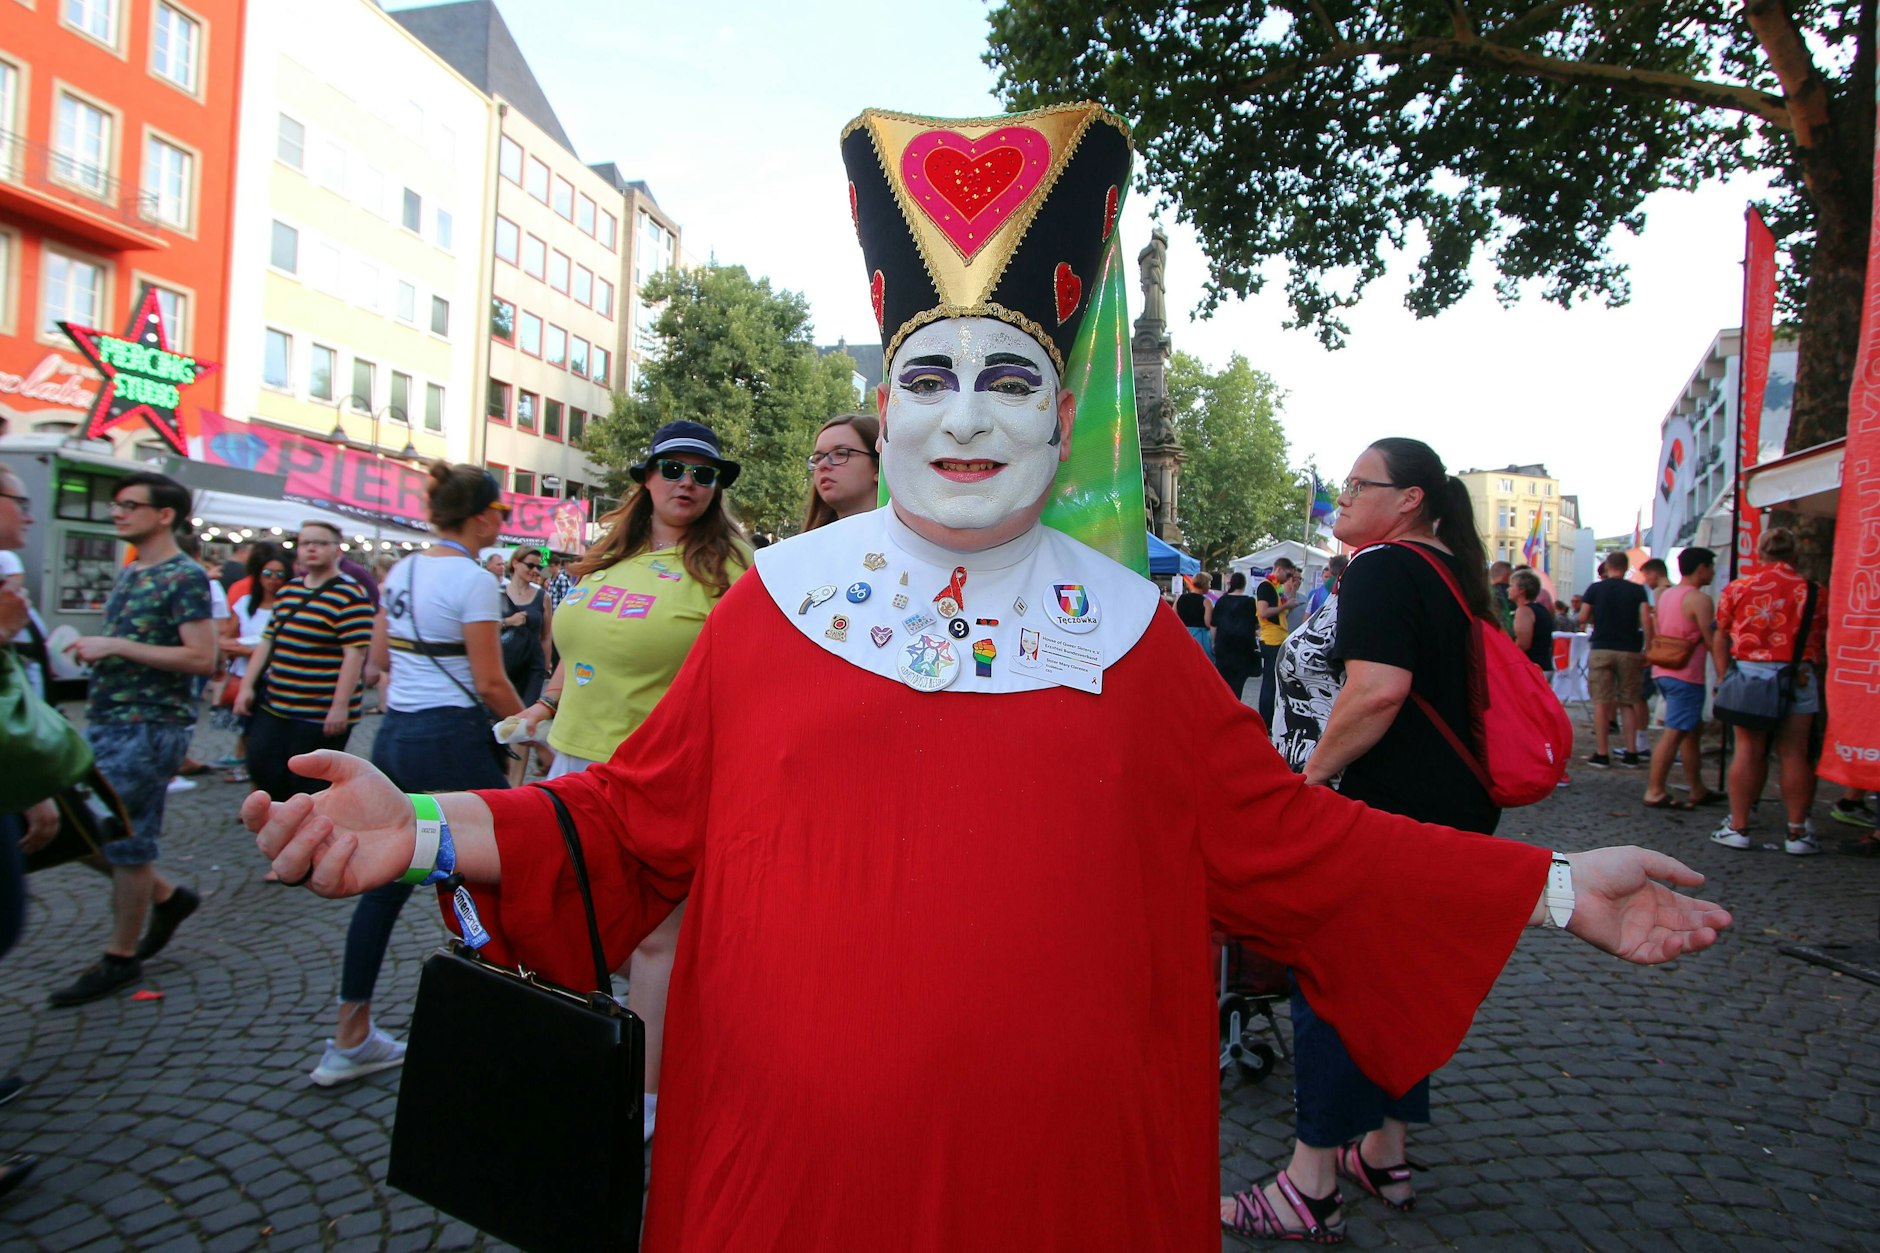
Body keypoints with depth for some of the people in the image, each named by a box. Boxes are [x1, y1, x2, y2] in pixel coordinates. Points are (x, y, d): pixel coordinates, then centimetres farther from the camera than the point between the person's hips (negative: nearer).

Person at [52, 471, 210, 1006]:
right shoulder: (128, 572, 14)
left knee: (125, 841, 0)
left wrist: (115, 646, -21)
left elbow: (202, 657, -21)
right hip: (105, 721, 9)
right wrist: (90, 648, 8)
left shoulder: (185, 577, -13)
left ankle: (120, 957, 15)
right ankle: (168, 897, 29)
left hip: (150, 726, -9)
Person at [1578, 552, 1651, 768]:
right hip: (1630, 651, 1)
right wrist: (1648, 649, -1)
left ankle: (1602, 754, -2)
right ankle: (1631, 753, 9)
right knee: (1628, 703, 10)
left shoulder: (1596, 588, 1)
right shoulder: (1637, 590, 2)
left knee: (1601, 702, -1)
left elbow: (1582, 618, -2)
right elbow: (1646, 620, -7)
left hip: (1601, 650, -1)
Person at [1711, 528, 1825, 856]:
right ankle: (1797, 832, 10)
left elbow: (1720, 638, 3)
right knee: (1794, 754, 5)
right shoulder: (1813, 593, -1)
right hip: (1799, 679, 0)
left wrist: (1724, 678, 9)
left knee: (1747, 752, 5)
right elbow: (1822, 645, 3)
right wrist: (1808, 668, 17)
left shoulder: (1737, 588, 0)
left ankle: (1738, 827, 8)